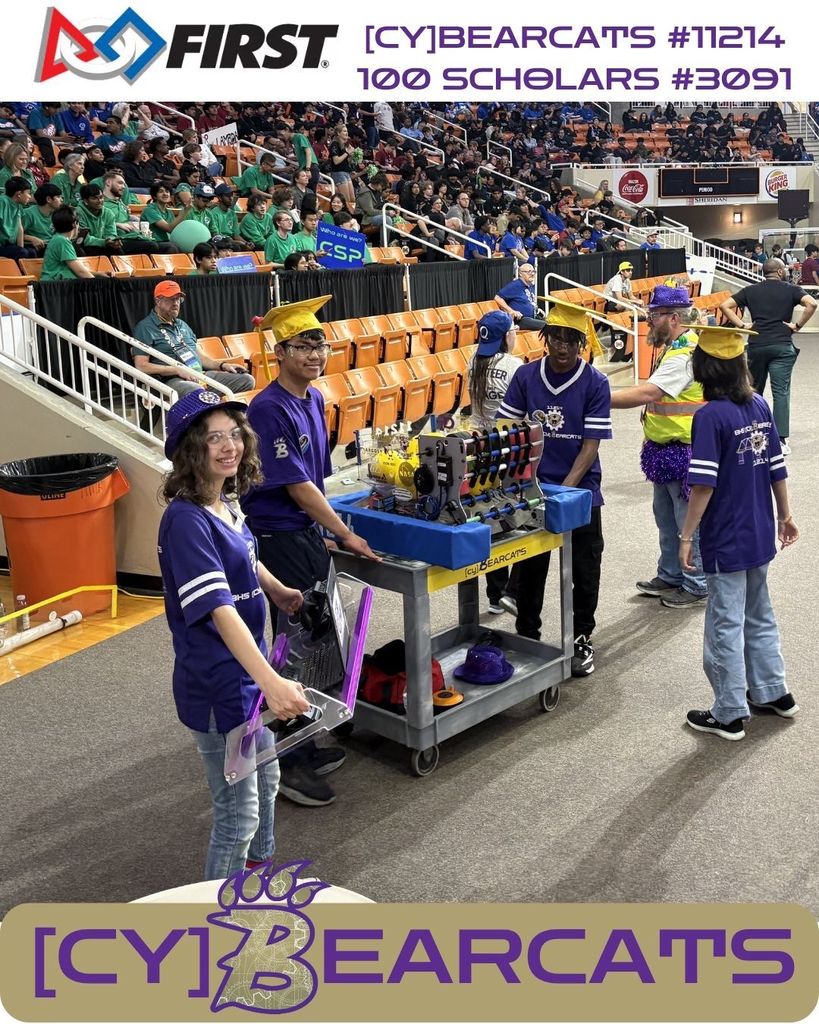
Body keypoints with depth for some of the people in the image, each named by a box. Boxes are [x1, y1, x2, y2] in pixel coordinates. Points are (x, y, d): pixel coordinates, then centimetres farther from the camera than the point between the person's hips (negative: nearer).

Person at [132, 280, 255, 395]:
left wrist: (222, 365, 10)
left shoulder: (182, 325, 27)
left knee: (246, 380, -7)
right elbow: (141, 366, -8)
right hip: (172, 380, -8)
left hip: (201, 375, 8)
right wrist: (178, 370, -15)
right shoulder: (145, 328, 2)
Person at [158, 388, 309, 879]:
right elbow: (219, 610, -34)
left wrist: (281, 592, 39)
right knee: (239, 812, 3)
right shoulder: (186, 520, -25)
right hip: (216, 686, -9)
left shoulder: (226, 503, 2)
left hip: (247, 674, 10)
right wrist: (271, 682, -43)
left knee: (265, 780, 26)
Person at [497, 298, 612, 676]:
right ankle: (526, 637, 30)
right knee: (529, 569, 13)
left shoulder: (595, 383, -9)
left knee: (584, 573, 9)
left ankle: (582, 639, 27)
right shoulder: (525, 376, -3)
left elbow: (591, 445, -11)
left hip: (581, 493, -2)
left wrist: (565, 490, -19)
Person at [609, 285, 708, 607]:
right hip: (665, 449, 11)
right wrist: (652, 436, 15)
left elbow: (645, 393, -32)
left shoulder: (686, 354, -23)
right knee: (666, 517, 19)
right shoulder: (673, 346, 11)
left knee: (689, 520, 2)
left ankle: (697, 585, 15)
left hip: (684, 451, -10)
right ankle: (670, 576, 33)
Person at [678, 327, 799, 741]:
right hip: (760, 535, 7)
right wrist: (784, 515, 20)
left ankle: (729, 715, 14)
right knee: (759, 616, 22)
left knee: (726, 627, 4)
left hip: (726, 541, -7)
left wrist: (686, 536, -14)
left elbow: (703, 485, -22)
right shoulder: (760, 405, 2)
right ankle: (773, 692, 35)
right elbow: (777, 467, 9)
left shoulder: (710, 416, -18)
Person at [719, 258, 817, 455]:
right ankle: (781, 440, -8)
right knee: (781, 392, -3)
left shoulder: (750, 291, 10)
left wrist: (741, 325, 4)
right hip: (782, 346, -3)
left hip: (756, 345, 3)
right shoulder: (791, 290, 2)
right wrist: (798, 325, -5)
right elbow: (811, 304, -14)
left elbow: (725, 305, 3)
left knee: (754, 390, 15)